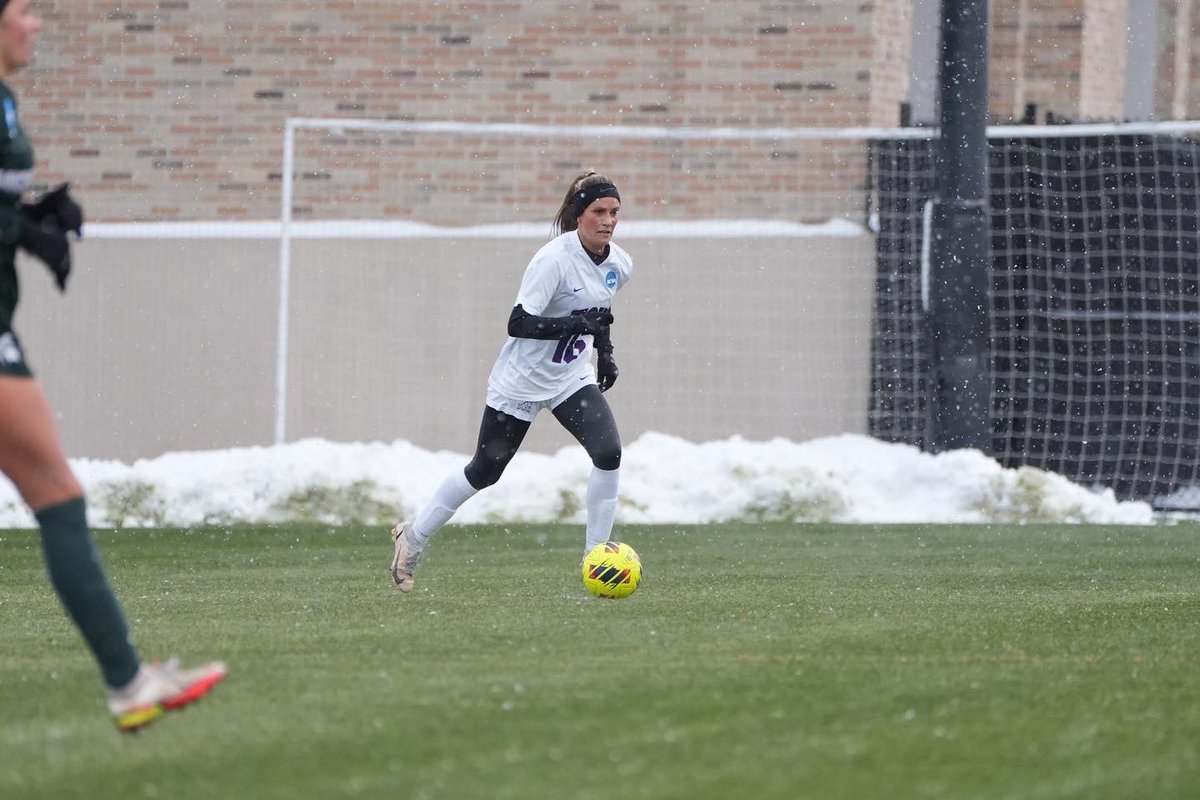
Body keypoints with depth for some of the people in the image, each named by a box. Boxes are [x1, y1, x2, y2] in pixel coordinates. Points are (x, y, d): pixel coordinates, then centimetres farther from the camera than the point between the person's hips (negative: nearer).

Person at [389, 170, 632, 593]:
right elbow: (518, 324, -29)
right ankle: (414, 535, 28)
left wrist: (605, 351, 17)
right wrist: (577, 324, -36)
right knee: (484, 471, 6)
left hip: (572, 378, 6)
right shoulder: (555, 259, -24)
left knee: (608, 453, -18)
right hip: (523, 380, -6)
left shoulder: (618, 264, -1)